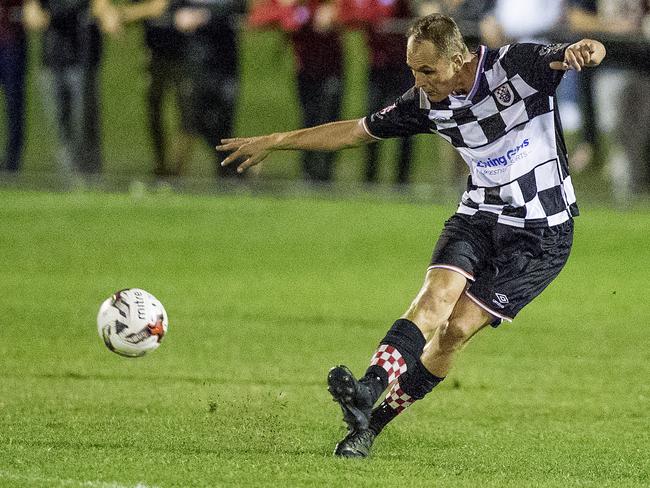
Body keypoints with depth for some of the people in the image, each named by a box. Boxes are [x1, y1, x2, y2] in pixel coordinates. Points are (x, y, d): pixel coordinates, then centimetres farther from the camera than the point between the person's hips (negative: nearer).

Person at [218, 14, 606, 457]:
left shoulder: (518, 66, -17)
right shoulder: (427, 103, -2)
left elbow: (591, 53, -27)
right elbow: (356, 131, 10)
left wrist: (584, 51, -53)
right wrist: (274, 142, 12)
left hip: (542, 233, -4)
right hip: (479, 216, 4)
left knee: (457, 330, -11)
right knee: (436, 296, -23)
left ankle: (375, 421, -3)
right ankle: (367, 392, -38)